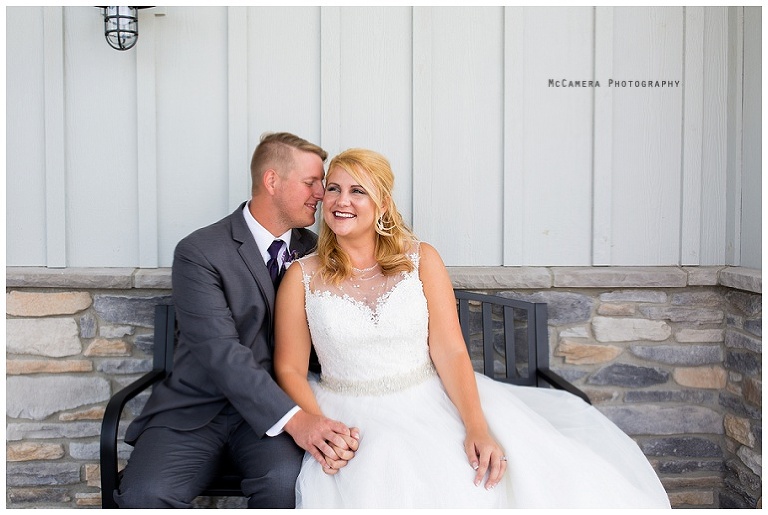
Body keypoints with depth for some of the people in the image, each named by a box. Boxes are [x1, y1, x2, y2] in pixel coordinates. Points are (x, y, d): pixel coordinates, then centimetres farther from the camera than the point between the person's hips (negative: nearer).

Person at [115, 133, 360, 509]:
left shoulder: (312, 250, 8)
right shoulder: (199, 252, -10)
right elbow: (221, 352, -21)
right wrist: (292, 419, -32)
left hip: (276, 403, 3)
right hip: (196, 409, -2)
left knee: (286, 481, -29)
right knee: (145, 494, -28)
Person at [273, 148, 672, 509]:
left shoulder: (421, 259, 3)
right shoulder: (302, 277, 2)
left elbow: (450, 352, -4)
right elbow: (290, 368, 1)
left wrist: (478, 428, -18)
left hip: (431, 405, 2)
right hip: (354, 420, -1)